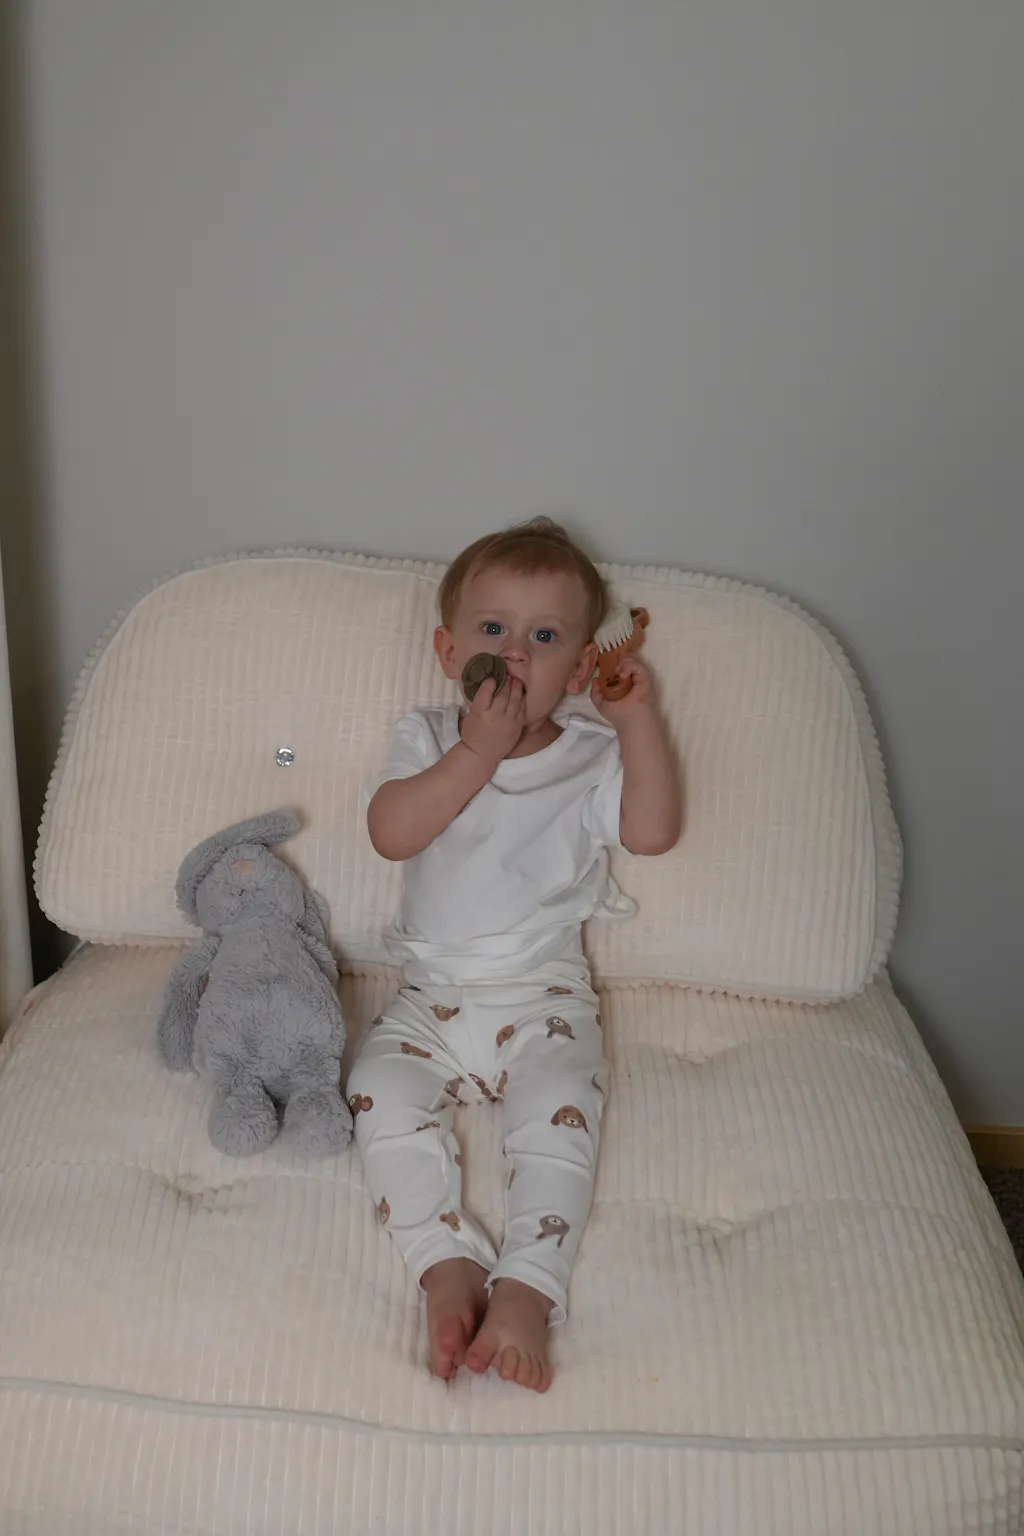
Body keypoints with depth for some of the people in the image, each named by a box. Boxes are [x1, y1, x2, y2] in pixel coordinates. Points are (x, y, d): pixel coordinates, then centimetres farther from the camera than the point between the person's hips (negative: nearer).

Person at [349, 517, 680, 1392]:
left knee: (559, 1109, -28)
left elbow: (653, 830, -12)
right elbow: (391, 833, -10)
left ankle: (527, 1288, -30)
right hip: (430, 999, 2)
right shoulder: (429, 740, 8)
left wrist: (639, 718, -12)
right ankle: (450, 1267, -26)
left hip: (544, 1000, -1)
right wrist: (478, 752, -17)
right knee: (383, 1091, -24)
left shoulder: (592, 758, 6)